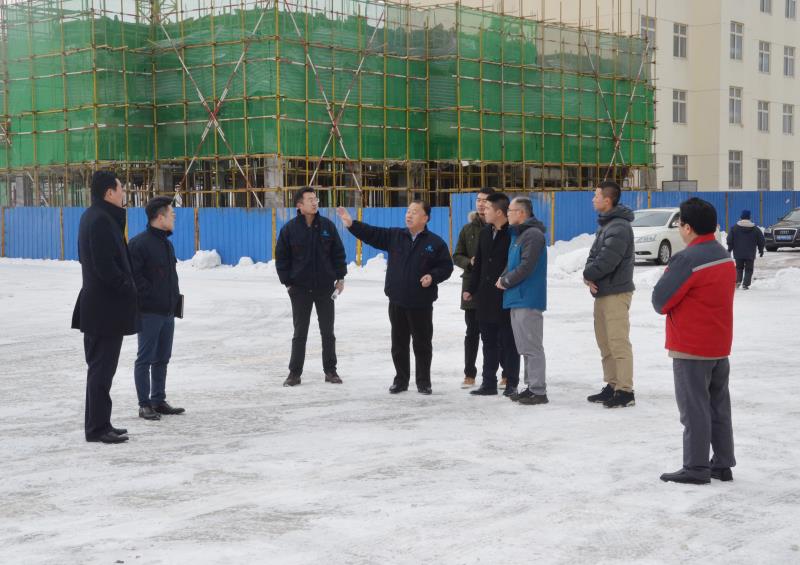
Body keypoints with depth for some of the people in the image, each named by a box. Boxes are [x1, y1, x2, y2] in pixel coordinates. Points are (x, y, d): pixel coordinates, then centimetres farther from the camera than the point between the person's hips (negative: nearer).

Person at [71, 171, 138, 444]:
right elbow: (105, 266, -23)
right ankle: (97, 427, 1)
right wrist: (127, 287, -10)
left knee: (99, 367, 15)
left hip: (96, 305, 10)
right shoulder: (101, 220, -18)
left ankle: (97, 424, 23)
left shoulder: (92, 216, 14)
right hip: (106, 307, -10)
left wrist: (127, 284, 10)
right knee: (102, 368, -4)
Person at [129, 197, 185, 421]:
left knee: (162, 359, 14)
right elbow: (134, 276, -18)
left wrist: (175, 298, 12)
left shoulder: (167, 244, 16)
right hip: (149, 312, -9)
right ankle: (145, 404, 4)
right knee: (145, 359, -1)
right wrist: (153, 296, -17)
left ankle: (158, 400, 22)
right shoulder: (139, 243, -13)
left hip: (168, 312, 9)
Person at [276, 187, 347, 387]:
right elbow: (281, 258, 0)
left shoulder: (327, 226, 0)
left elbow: (338, 252, 6)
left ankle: (330, 370, 18)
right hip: (300, 288, -1)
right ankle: (295, 372, 13)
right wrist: (287, 282, -3)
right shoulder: (290, 229, -5)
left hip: (325, 287, 1)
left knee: (328, 331, 8)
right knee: (300, 332, 5)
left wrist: (340, 277, 2)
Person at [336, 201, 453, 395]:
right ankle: (401, 380, 24)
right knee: (399, 343, 11)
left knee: (422, 343, 5)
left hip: (421, 304, -3)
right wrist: (351, 224, -11)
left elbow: (446, 266, 0)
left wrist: (433, 276, -17)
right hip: (397, 302, 3)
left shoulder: (435, 242, -3)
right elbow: (372, 234, 1)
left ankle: (423, 381, 17)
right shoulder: (394, 236, 6)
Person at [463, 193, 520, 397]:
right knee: (489, 340, 11)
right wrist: (471, 289, 15)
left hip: (506, 296, -7)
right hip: (485, 296, 7)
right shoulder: (485, 233, 11)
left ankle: (512, 383, 10)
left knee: (508, 341, 2)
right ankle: (489, 382, 18)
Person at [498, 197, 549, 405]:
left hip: (528, 300, -10)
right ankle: (531, 387, 20)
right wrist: (503, 278, 4)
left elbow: (526, 266, -20)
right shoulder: (517, 235, 19)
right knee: (525, 347, 14)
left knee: (532, 347, -8)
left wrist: (505, 281, -9)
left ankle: (538, 391, -5)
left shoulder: (532, 234, -13)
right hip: (517, 299, 10)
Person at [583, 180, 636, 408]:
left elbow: (607, 261, -23)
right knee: (605, 342, 14)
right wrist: (590, 277, -4)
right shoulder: (604, 224, 16)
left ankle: (625, 391, -7)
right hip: (602, 291, 10)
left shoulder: (619, 227, -16)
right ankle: (612, 386, 22)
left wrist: (588, 275, -6)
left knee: (619, 343, -9)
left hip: (616, 292, -10)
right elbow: (594, 255, 15)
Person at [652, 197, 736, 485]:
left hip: (690, 349, -8)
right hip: (720, 346, 8)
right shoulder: (725, 257, 8)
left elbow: (660, 301, -16)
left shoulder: (687, 259, -20)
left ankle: (696, 468, 3)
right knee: (719, 407, 14)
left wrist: (666, 276, 2)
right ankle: (723, 464, 20)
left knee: (694, 409, -1)